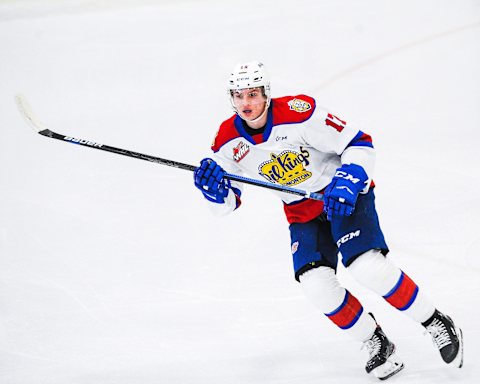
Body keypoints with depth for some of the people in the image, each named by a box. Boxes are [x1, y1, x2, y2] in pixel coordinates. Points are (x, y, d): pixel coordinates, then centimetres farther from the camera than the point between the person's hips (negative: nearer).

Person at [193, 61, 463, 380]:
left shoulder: (297, 113, -24)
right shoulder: (229, 141, -9)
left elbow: (359, 143, -18)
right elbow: (227, 203, 1)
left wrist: (348, 181, -32)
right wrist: (214, 188, -20)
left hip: (345, 195, -5)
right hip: (303, 212, 5)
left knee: (368, 268, -24)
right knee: (316, 284, -18)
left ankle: (436, 323, -4)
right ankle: (377, 344, 2)